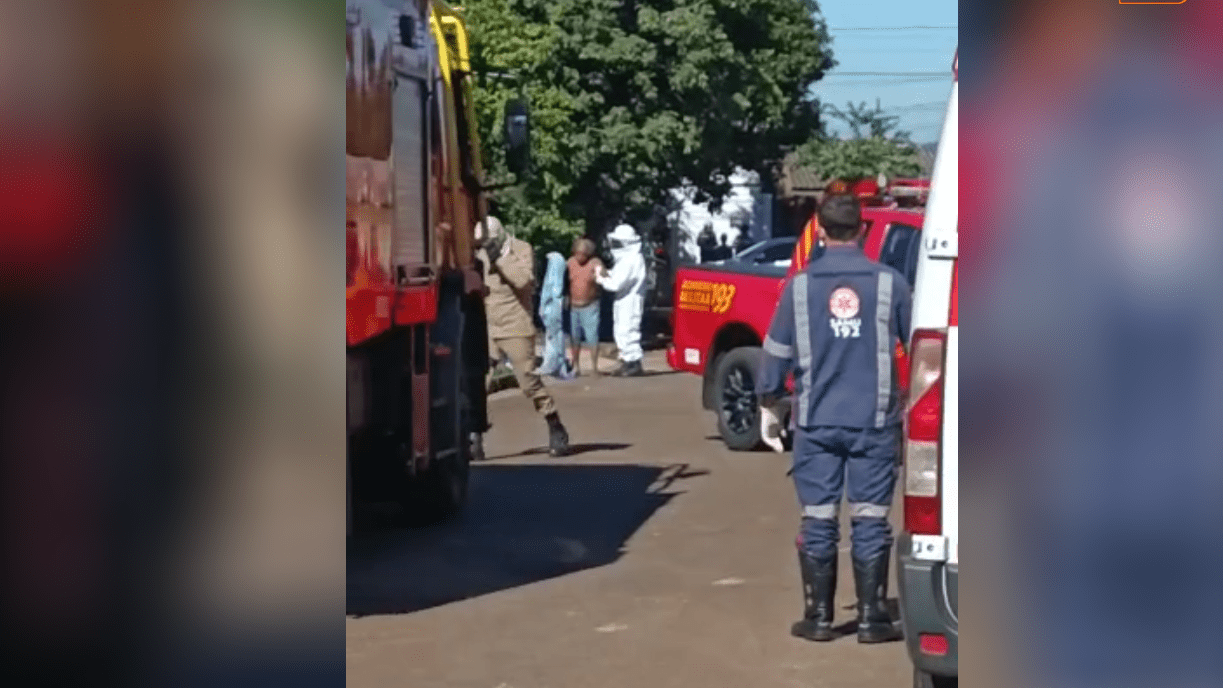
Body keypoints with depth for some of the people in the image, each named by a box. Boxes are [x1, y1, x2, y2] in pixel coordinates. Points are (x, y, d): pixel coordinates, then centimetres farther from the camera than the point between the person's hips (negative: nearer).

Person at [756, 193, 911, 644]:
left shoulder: (801, 286, -1)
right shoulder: (888, 283, -2)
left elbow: (776, 353, 2)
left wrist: (768, 408, 15)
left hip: (817, 423, 1)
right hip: (874, 422, -1)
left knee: (818, 522, 7)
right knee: (870, 522, 4)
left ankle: (818, 618, 10)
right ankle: (872, 619, 6)